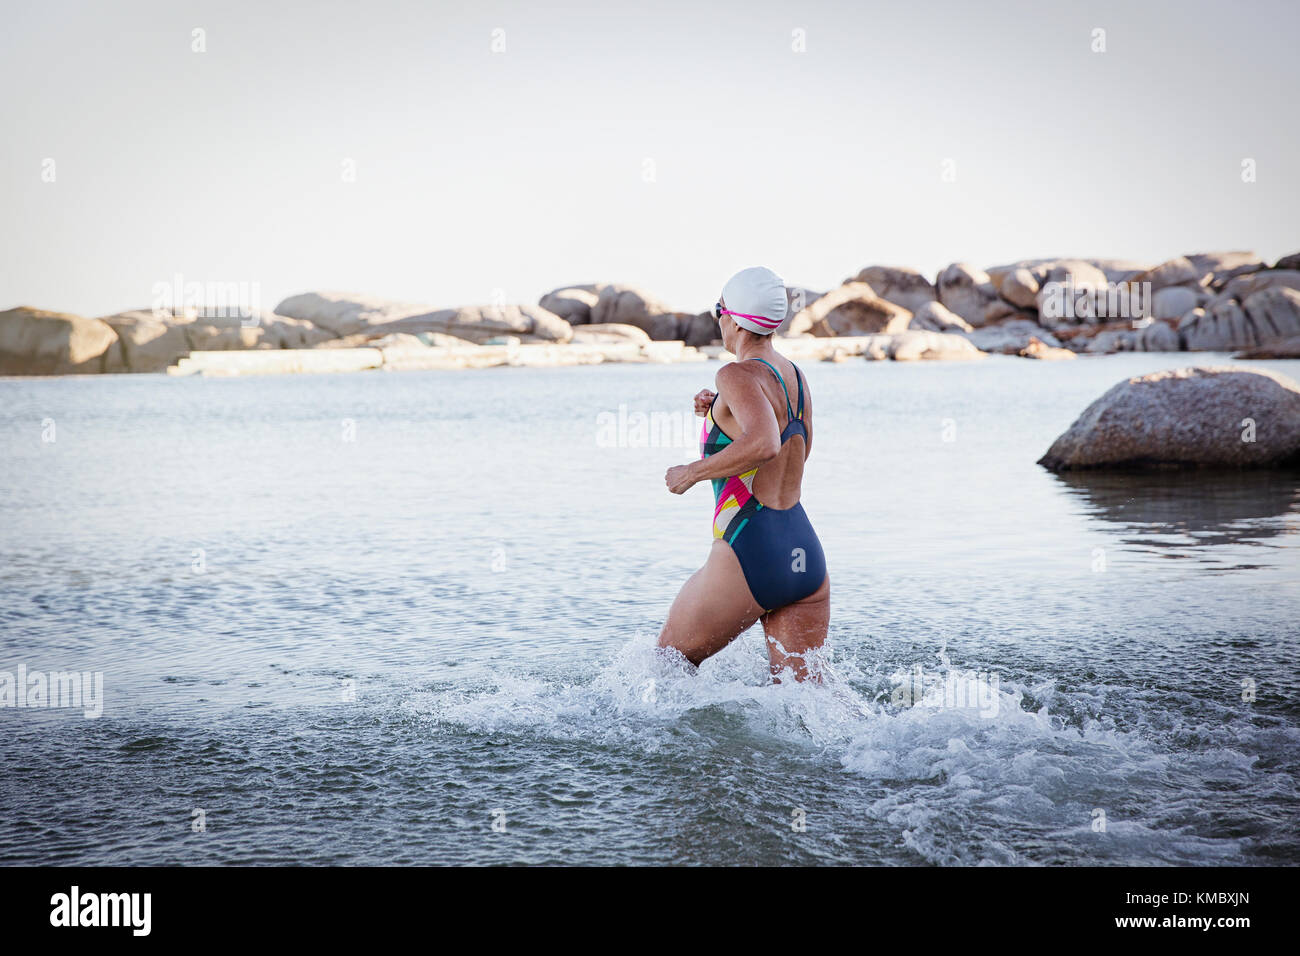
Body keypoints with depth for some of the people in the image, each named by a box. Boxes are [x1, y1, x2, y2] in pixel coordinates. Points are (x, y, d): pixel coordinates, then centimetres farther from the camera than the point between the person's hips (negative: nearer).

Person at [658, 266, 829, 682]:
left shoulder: (738, 375, -12)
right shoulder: (797, 377, 14)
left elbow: (764, 445, -30)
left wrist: (692, 472, -17)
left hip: (749, 554, -8)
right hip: (806, 556, 8)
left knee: (669, 663, 15)